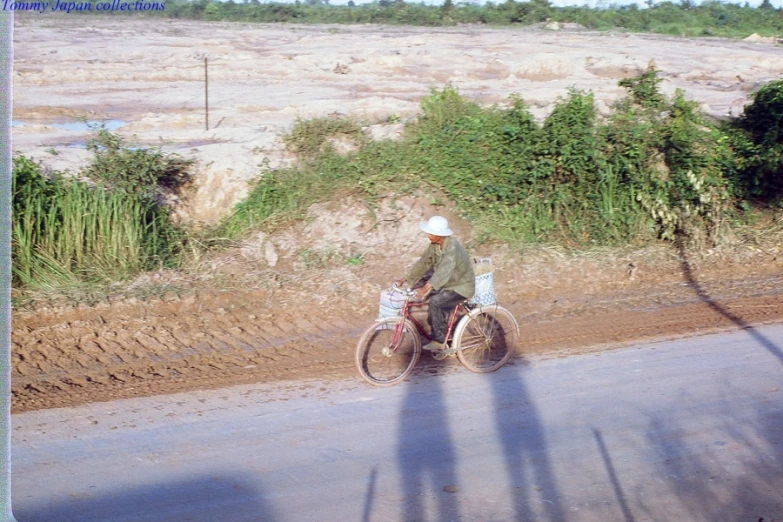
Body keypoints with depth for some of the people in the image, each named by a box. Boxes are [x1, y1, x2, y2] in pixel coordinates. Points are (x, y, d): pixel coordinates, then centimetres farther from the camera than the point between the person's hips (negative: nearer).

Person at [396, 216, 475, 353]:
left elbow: (443, 271, -40)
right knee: (433, 318, 7)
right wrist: (404, 280, -6)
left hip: (461, 287, -9)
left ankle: (439, 341, -18)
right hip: (447, 285, 9)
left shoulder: (452, 247, -28)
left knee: (435, 302, -28)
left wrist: (425, 289, -51)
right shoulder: (434, 245, -3)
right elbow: (423, 263, 2)